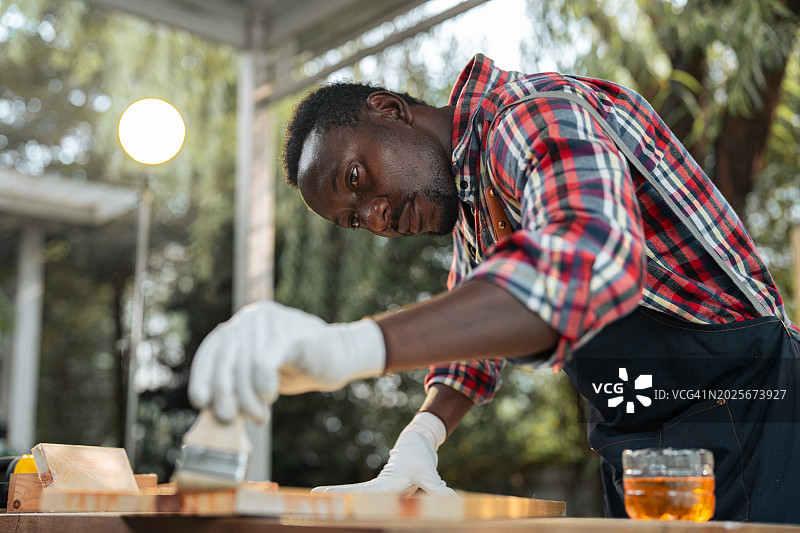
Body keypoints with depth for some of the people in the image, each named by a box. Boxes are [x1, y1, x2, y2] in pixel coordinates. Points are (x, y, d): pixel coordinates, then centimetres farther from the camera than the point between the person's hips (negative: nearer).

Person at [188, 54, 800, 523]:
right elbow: (476, 327, 19)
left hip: (738, 398, -8)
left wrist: (351, 345, -52)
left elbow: (591, 258, -43)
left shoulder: (535, 113, -21)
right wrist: (421, 436, -2)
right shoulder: (470, 206, 11)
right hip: (630, 441, 9)